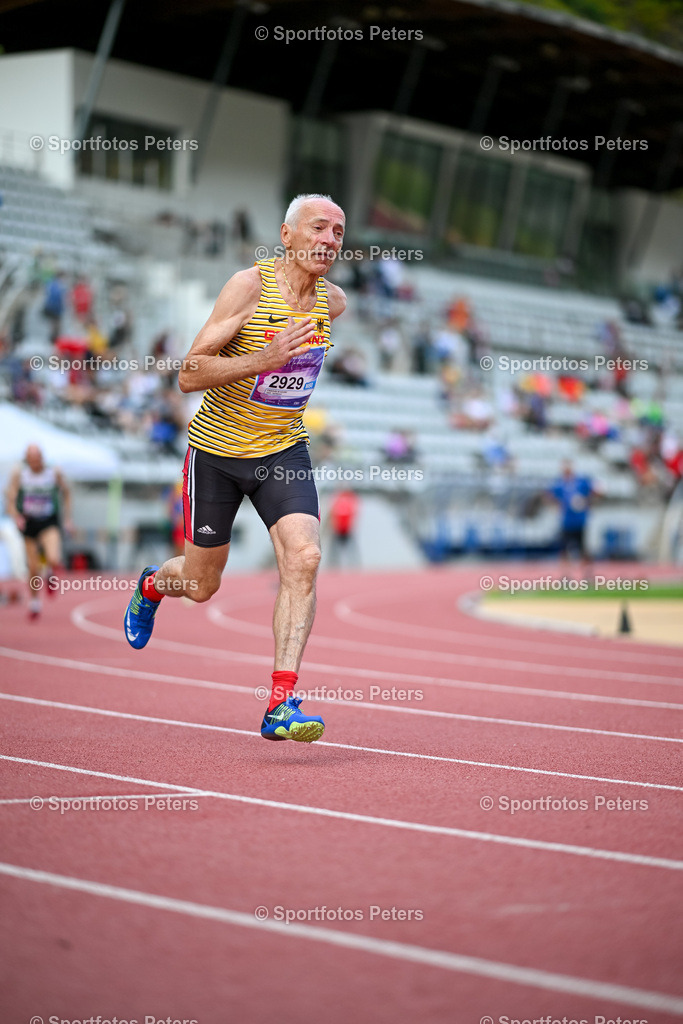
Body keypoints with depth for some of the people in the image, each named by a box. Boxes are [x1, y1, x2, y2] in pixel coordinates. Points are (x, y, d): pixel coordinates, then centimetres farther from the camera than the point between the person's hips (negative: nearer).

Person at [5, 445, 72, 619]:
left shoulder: (55, 473, -9)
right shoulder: (19, 474, -9)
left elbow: (66, 492, 9)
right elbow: (10, 501, -7)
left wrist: (67, 518, 5)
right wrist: (16, 517, -26)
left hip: (49, 523, -1)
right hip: (28, 524, 1)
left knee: (54, 561, -24)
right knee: (33, 568, 5)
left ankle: (51, 575, 13)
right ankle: (35, 601, 30)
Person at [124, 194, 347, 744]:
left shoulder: (333, 300, -1)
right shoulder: (250, 286, -18)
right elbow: (189, 373, -22)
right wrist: (263, 359, -32)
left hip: (284, 450, 3)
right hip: (218, 449, -3)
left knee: (303, 558, -21)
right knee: (201, 584, 10)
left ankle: (281, 704, -21)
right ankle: (151, 585, 49)